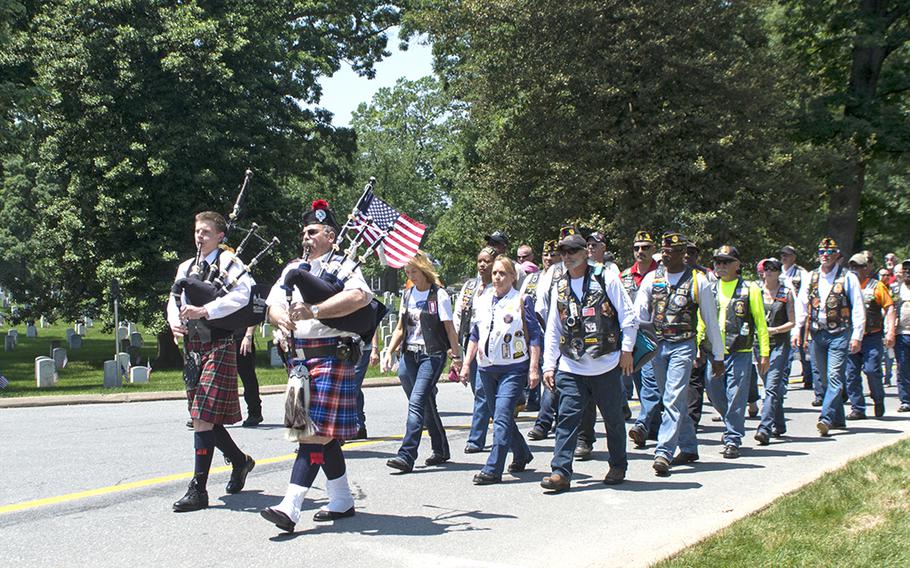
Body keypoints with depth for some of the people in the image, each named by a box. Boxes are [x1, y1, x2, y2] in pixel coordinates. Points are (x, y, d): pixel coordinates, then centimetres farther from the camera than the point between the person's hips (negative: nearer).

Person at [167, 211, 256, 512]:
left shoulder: (227, 260, -4)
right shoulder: (187, 267, 17)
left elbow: (241, 295, -19)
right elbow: (174, 301, 16)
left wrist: (204, 311, -25)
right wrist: (175, 323, -6)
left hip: (218, 347, -8)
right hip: (193, 348, 8)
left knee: (203, 417, -12)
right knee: (203, 417, 13)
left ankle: (198, 490, -9)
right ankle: (239, 461, 36)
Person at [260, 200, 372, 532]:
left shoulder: (342, 265, -2)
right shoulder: (293, 269, 19)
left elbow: (360, 296, -22)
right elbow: (273, 305, 11)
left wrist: (314, 311, -28)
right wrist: (282, 318, -14)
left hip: (331, 357, -7)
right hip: (299, 357, 7)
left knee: (315, 429, -11)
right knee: (325, 432, 13)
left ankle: (290, 507, -16)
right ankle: (342, 501, 23)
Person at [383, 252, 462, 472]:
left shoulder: (439, 295, -4)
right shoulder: (407, 295, 14)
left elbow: (449, 329, -3)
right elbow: (400, 328, 18)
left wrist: (456, 357, -5)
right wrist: (389, 352, 8)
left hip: (432, 356, -6)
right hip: (409, 355, 6)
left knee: (417, 403, -15)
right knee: (427, 405, 11)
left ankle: (407, 455, -19)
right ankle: (440, 450, 25)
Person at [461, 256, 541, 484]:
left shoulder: (522, 301, -1)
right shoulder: (483, 301, 13)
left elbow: (534, 336, -3)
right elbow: (475, 335, 20)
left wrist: (534, 368, -9)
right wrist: (466, 364, 15)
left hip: (514, 368, -6)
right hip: (487, 368, 6)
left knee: (502, 417, -14)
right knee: (499, 416, 13)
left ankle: (492, 469, -16)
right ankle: (521, 455, 33)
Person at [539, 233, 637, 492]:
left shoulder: (606, 279, 0)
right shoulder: (559, 288, 13)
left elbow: (628, 316, -1)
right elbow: (552, 330, 16)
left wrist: (626, 349, -8)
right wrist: (549, 365, 10)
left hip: (606, 365, -3)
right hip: (571, 367, 3)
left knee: (613, 418, 9)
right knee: (567, 418, -6)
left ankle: (618, 466, 26)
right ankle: (560, 471, -7)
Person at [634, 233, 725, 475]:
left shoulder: (698, 282, -1)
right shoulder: (651, 278, 8)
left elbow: (711, 321, 4)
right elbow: (639, 312, 5)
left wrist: (718, 356, 7)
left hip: (683, 346, -4)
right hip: (657, 345, 4)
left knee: (673, 400, -15)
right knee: (675, 401, 13)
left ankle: (664, 453, -20)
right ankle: (688, 449, 25)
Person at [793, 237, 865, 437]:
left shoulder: (848, 278, -1)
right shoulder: (811, 278, 12)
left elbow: (858, 309, -3)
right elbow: (801, 306, 13)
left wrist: (857, 336, -11)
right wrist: (796, 330, 2)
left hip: (840, 334, -5)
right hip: (817, 334, 5)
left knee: (834, 377, -13)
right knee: (825, 379, 9)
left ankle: (826, 418, -18)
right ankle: (838, 419, 20)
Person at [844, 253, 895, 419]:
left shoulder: (877, 286, 4)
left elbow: (889, 309, 0)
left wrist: (890, 332, -12)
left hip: (872, 337, -4)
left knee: (871, 370, -12)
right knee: (851, 373, 0)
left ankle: (878, 399, 15)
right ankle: (857, 408, 8)